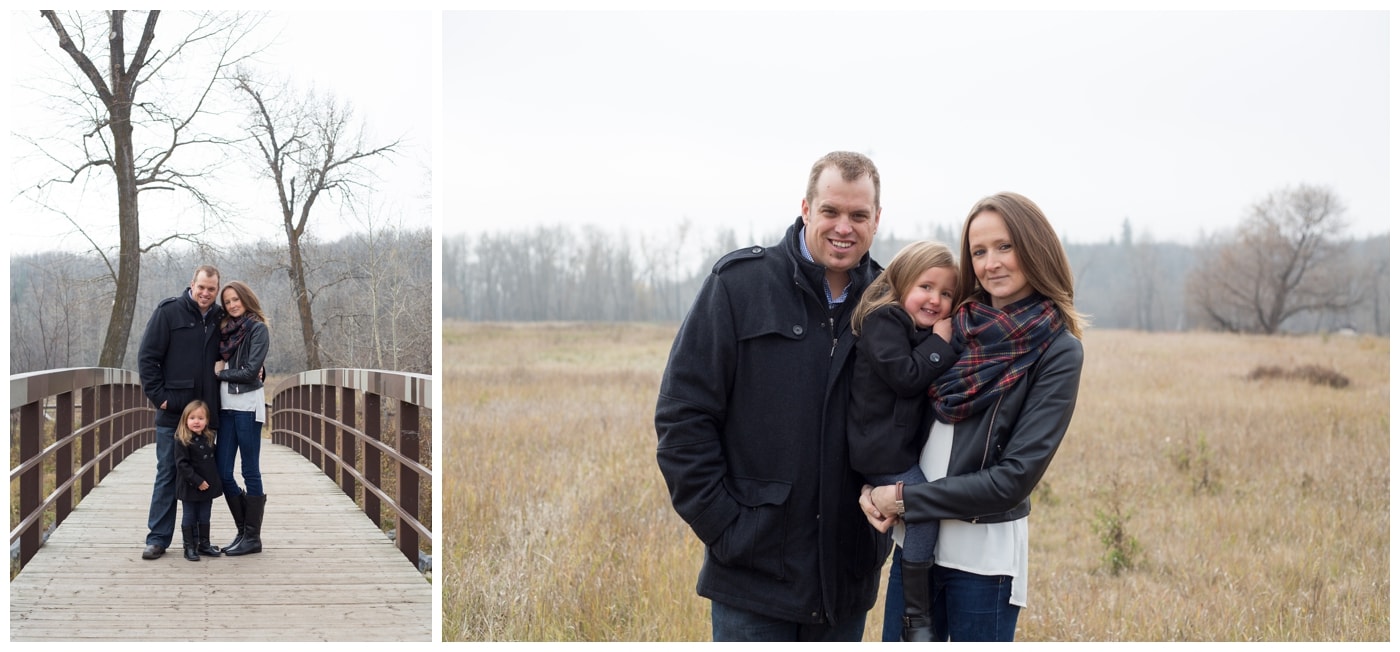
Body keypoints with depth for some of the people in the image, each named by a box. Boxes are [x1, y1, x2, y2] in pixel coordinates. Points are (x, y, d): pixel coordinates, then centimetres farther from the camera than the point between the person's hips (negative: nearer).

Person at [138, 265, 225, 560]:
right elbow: (147, 356, -4)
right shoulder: (169, 312, -3)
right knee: (167, 475, 2)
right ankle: (158, 538, 8)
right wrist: (158, 396, -9)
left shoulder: (220, 318, 9)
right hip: (173, 412, -4)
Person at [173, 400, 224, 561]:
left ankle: (204, 544, 25)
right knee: (189, 517, 4)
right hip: (189, 488, -6)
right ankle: (189, 547, 12)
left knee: (204, 517, 15)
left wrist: (213, 482, 11)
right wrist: (197, 481, -22)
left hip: (207, 487, 6)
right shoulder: (182, 441, -15)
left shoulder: (209, 439, 6)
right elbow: (182, 464, -19)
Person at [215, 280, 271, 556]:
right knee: (223, 472, 4)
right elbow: (216, 363, 17)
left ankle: (253, 537, 5)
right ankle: (244, 530, 17)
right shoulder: (225, 329, 15)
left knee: (250, 471, -1)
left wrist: (221, 372, -2)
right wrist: (219, 367, -4)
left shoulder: (257, 329, -4)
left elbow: (251, 372, -12)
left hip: (247, 405, -7)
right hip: (226, 406, 7)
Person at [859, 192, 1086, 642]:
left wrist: (904, 500, -13)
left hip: (985, 554, -5)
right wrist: (874, 488, -8)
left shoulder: (1057, 352, -9)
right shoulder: (954, 324, 5)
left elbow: (1016, 476, -14)